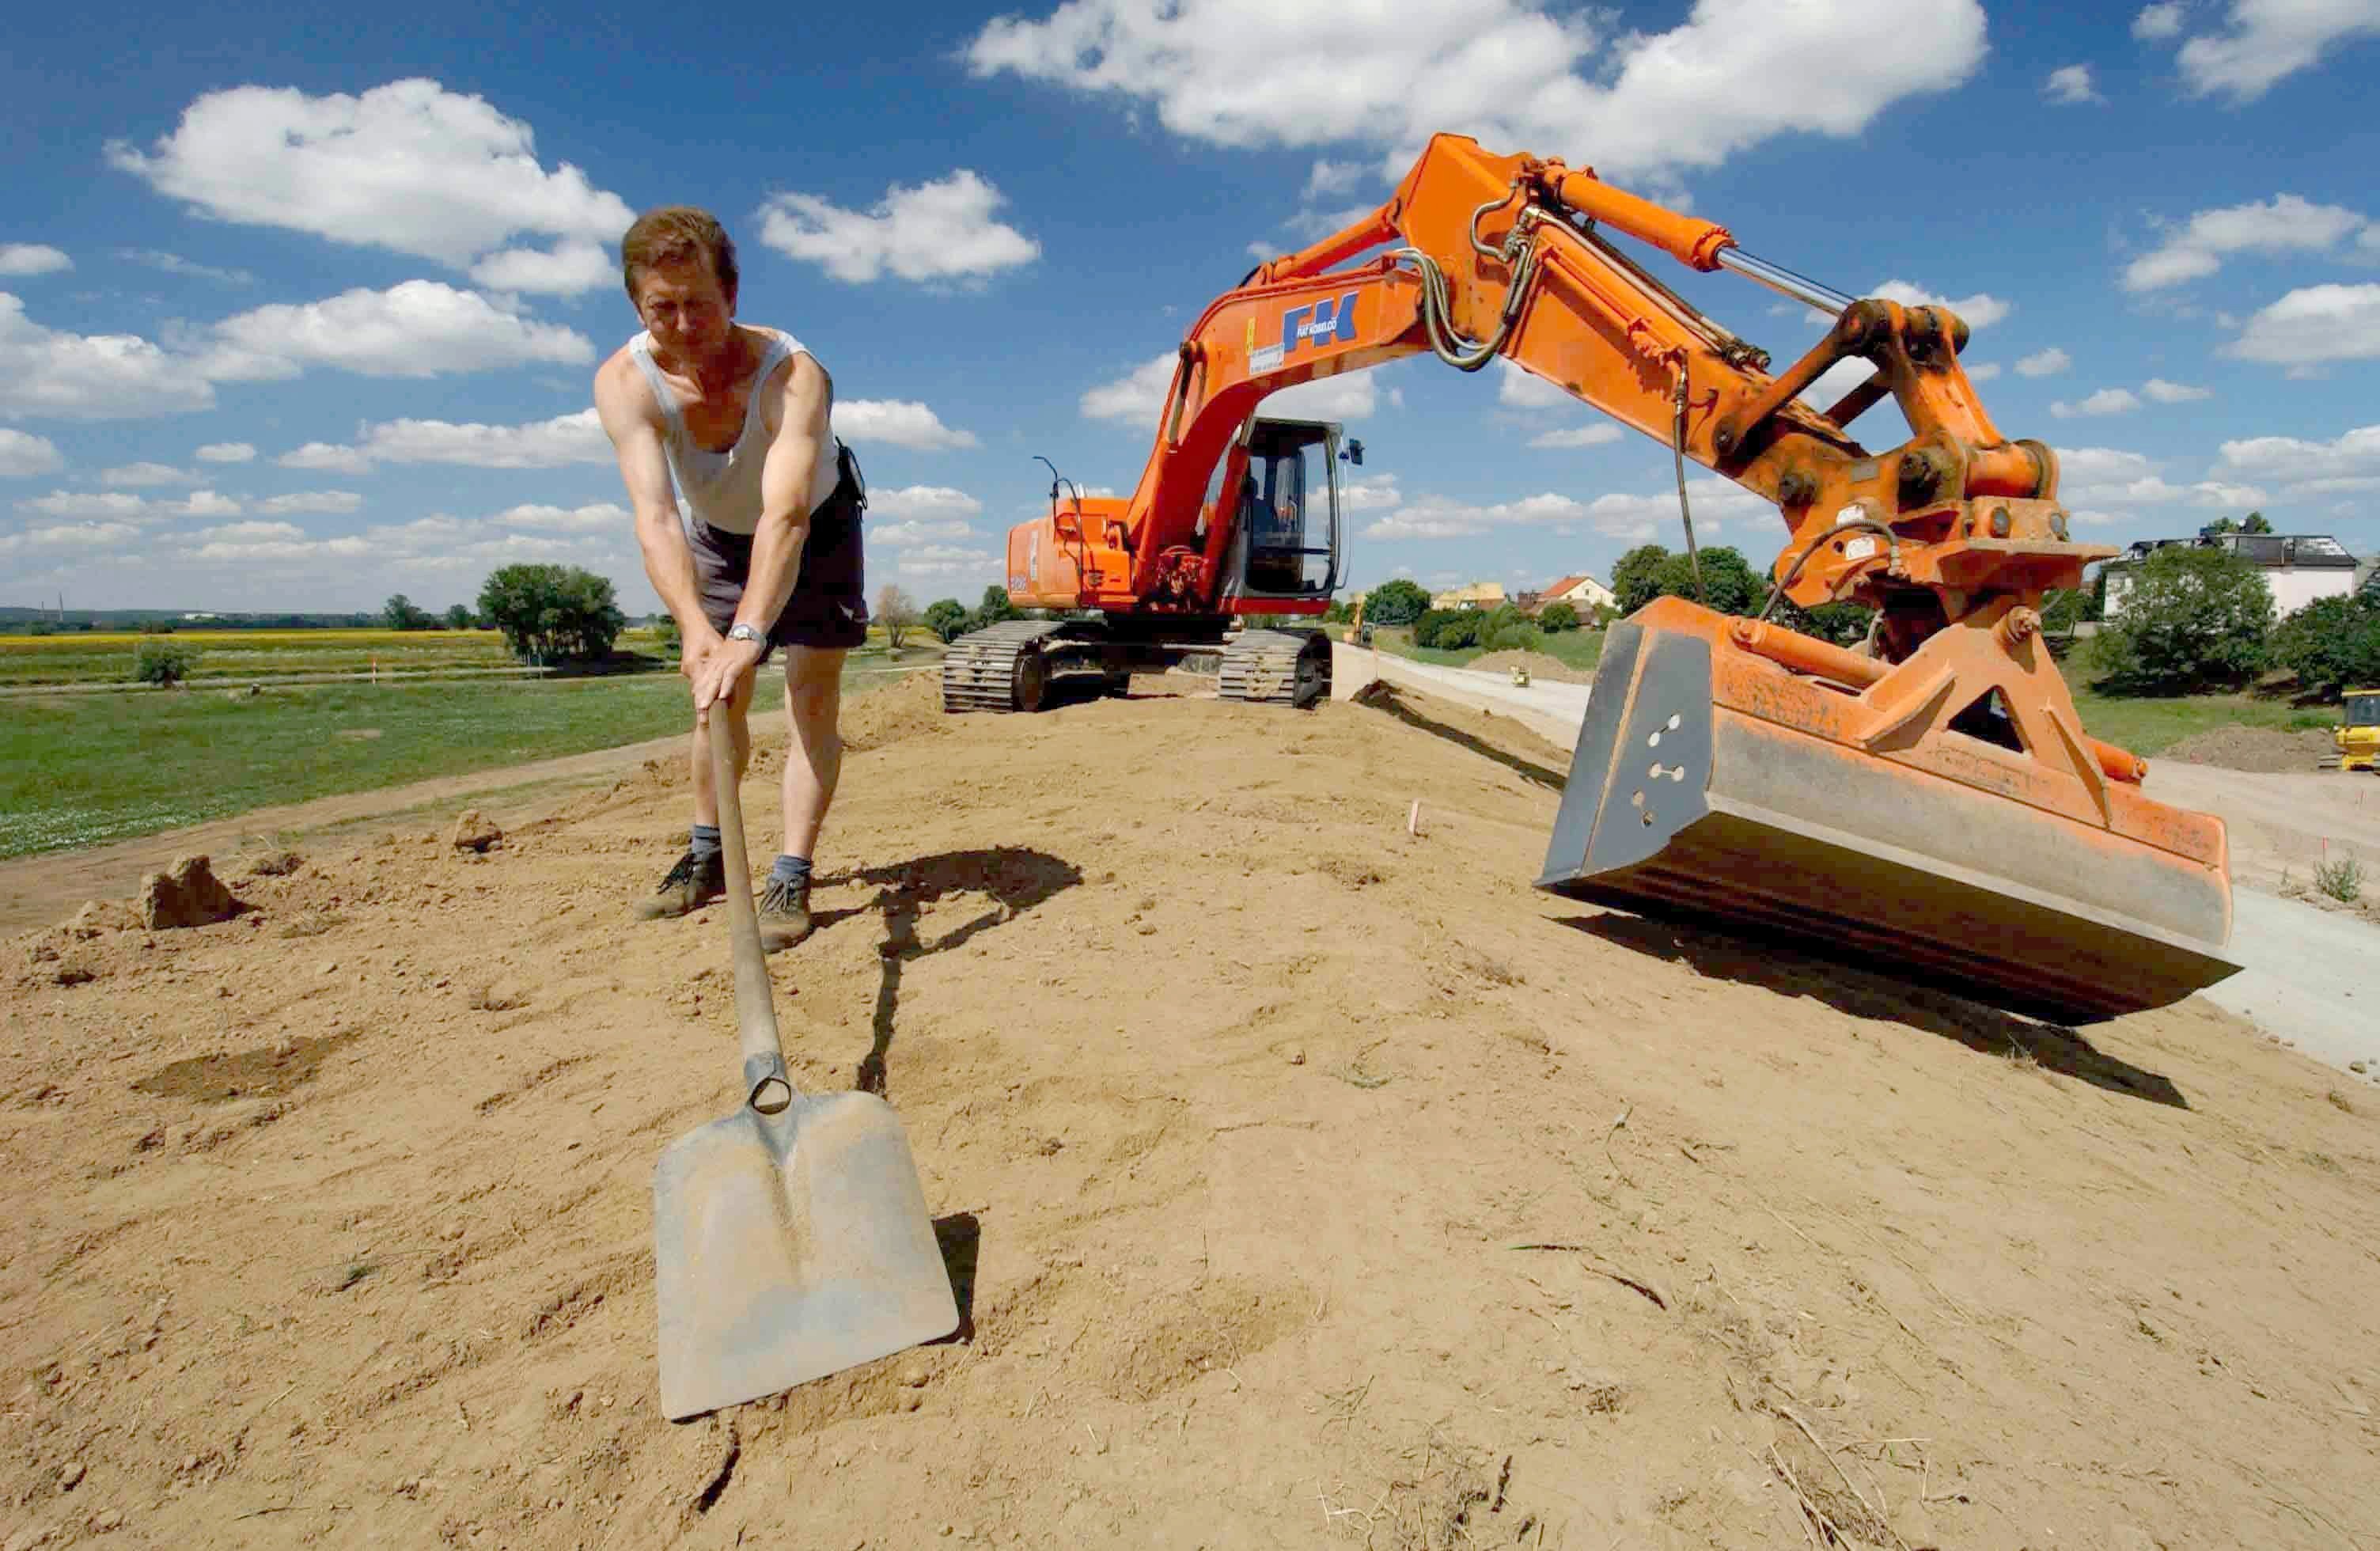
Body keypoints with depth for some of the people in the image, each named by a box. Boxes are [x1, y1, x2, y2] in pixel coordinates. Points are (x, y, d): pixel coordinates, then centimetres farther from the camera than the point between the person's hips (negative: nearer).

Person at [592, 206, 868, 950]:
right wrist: (695, 626, -57)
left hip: (814, 531, -3)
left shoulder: (792, 373, -38)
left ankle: (791, 880, -8)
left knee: (813, 692, -13)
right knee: (715, 696, 7)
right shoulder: (624, 381, -28)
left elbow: (787, 516, -52)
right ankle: (706, 859, 23)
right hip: (716, 534, 3)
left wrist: (747, 634, -65)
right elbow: (655, 517, -40)